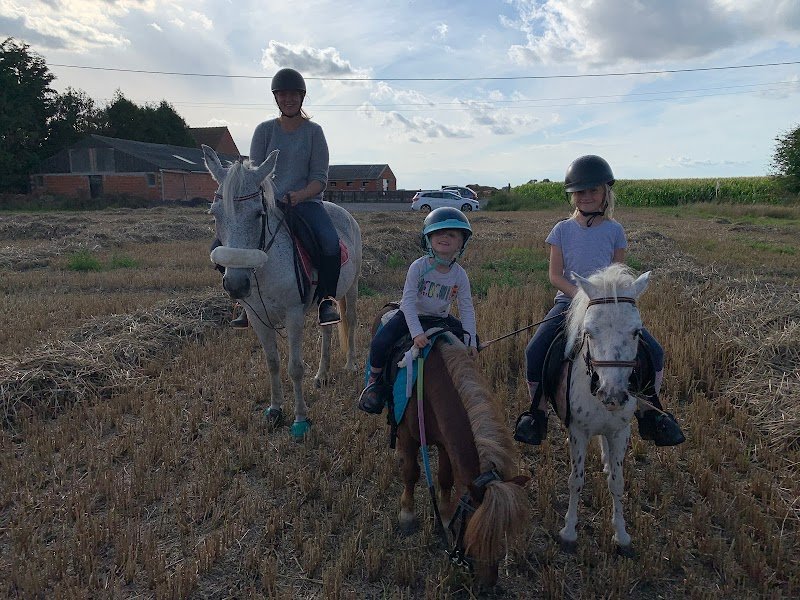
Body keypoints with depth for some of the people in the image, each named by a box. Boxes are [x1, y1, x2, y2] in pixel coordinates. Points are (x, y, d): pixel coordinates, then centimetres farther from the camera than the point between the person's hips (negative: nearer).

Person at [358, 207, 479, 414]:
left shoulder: (460, 275, -12)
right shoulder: (418, 267, -21)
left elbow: (466, 309, -9)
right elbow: (408, 301, -26)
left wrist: (470, 342, -18)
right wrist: (417, 332, -37)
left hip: (440, 318, 4)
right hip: (410, 315, -4)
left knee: (473, 343, -2)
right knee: (380, 343, -25)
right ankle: (374, 381, 3)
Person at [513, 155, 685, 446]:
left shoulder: (614, 230, 7)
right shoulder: (563, 230, 5)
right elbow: (555, 274, 0)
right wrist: (579, 294, -17)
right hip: (569, 300, -1)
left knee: (654, 351, -14)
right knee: (534, 350, -22)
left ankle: (648, 413, 8)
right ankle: (538, 413, -2)